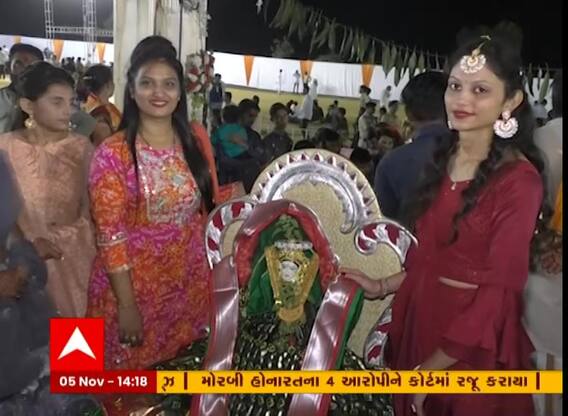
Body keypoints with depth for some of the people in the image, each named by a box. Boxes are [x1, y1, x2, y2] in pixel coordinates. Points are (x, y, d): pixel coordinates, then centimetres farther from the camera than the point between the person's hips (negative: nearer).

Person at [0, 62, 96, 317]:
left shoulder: (81, 147, -2)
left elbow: (92, 206, -3)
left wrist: (57, 240, -14)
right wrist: (31, 242, -15)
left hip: (75, 258, 0)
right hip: (27, 261, 0)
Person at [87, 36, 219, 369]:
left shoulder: (197, 138, -1)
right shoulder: (113, 154, -14)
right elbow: (111, 237, -14)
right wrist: (127, 305, -14)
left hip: (192, 282, 4)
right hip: (135, 284, -3)